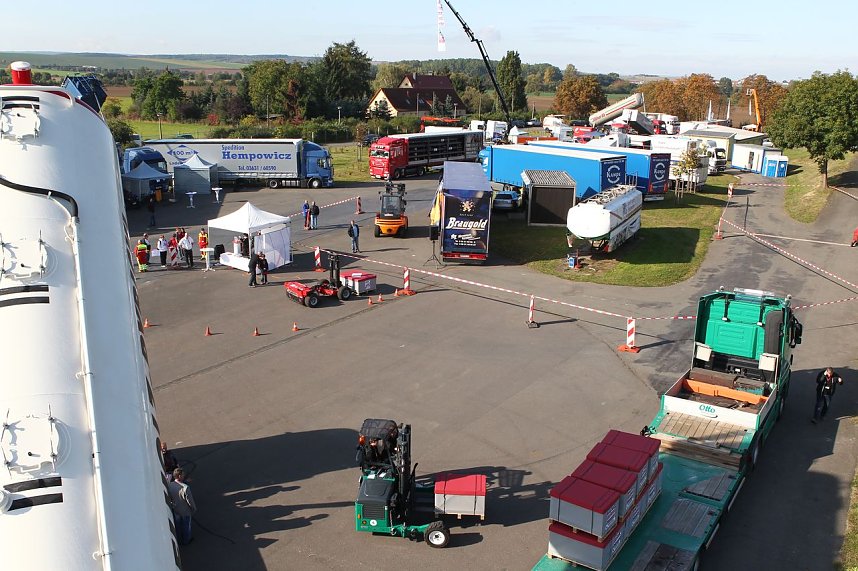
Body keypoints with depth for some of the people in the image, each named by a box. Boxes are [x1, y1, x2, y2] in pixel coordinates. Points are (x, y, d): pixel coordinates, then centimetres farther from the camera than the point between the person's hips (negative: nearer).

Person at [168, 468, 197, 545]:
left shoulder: (169, 486, -19)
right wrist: (194, 508, -6)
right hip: (185, 511, -4)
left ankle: (179, 540, 45)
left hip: (175, 510, 4)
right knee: (186, 526, 21)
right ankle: (186, 540, 41)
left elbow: (169, 499, -3)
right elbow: (190, 500, -24)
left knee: (177, 526, 26)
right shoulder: (185, 487, -34)